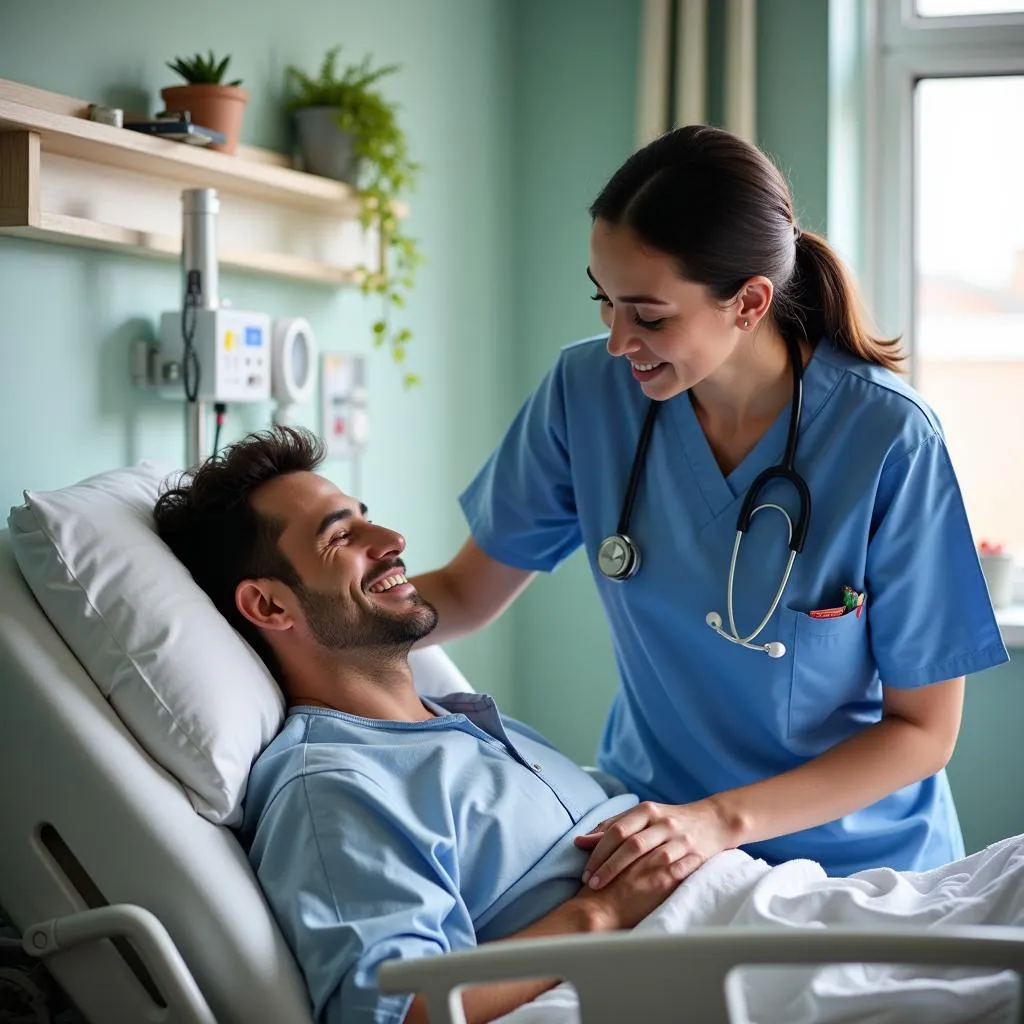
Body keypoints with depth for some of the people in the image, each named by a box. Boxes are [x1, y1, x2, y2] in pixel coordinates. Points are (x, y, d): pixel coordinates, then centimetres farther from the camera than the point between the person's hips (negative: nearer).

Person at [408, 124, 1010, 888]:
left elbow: (924, 729, -10)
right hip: (648, 823, 2)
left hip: (854, 854, -2)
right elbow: (466, 594, 5)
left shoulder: (890, 439, -17)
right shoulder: (589, 390, -7)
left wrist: (725, 819, -22)